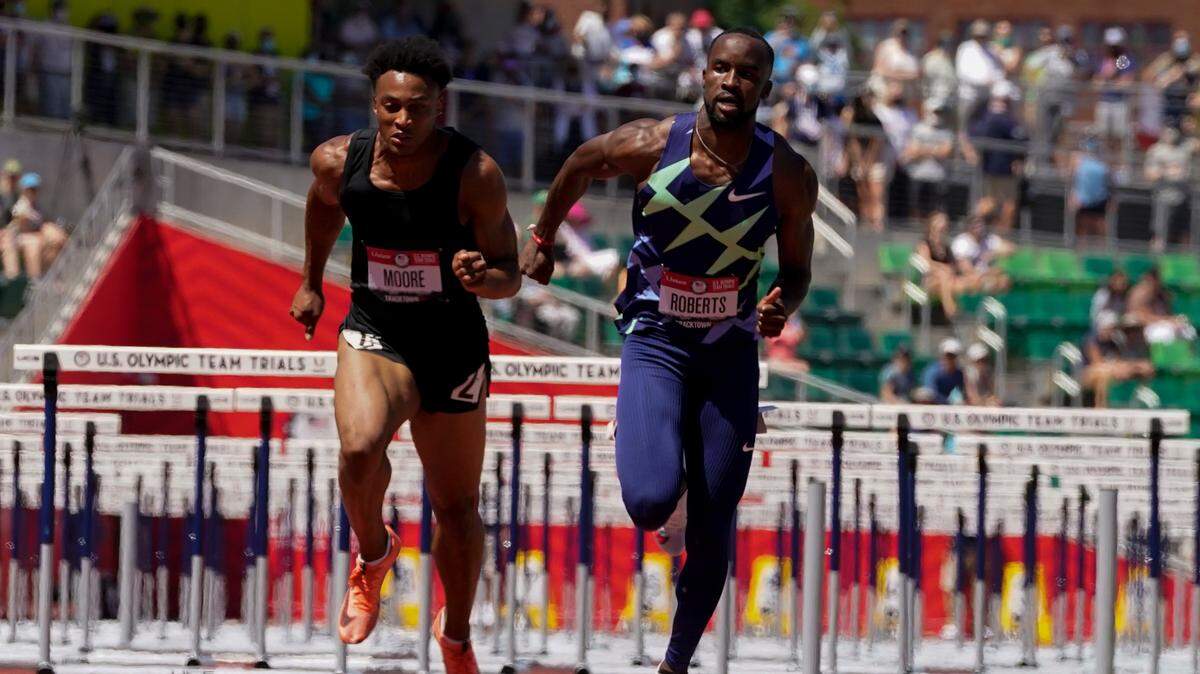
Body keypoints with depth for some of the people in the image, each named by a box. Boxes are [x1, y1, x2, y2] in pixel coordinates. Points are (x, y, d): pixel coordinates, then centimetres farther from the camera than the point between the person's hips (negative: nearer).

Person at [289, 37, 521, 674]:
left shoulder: (475, 174, -17)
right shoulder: (338, 161, -10)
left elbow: (510, 277, -9)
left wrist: (481, 278, -32)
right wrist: (311, 281, 27)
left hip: (453, 345, 0)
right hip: (374, 334, 0)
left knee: (457, 507, 10)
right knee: (359, 450, -31)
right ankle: (373, 554, 2)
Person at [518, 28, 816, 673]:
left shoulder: (789, 174, -10)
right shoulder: (649, 146, -13)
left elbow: (797, 270, 3)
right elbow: (579, 167, 8)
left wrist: (782, 306, -20)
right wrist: (542, 239, 19)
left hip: (731, 353, 2)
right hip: (654, 343, -1)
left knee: (712, 531, 3)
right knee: (649, 502, -23)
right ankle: (670, 503, 16)